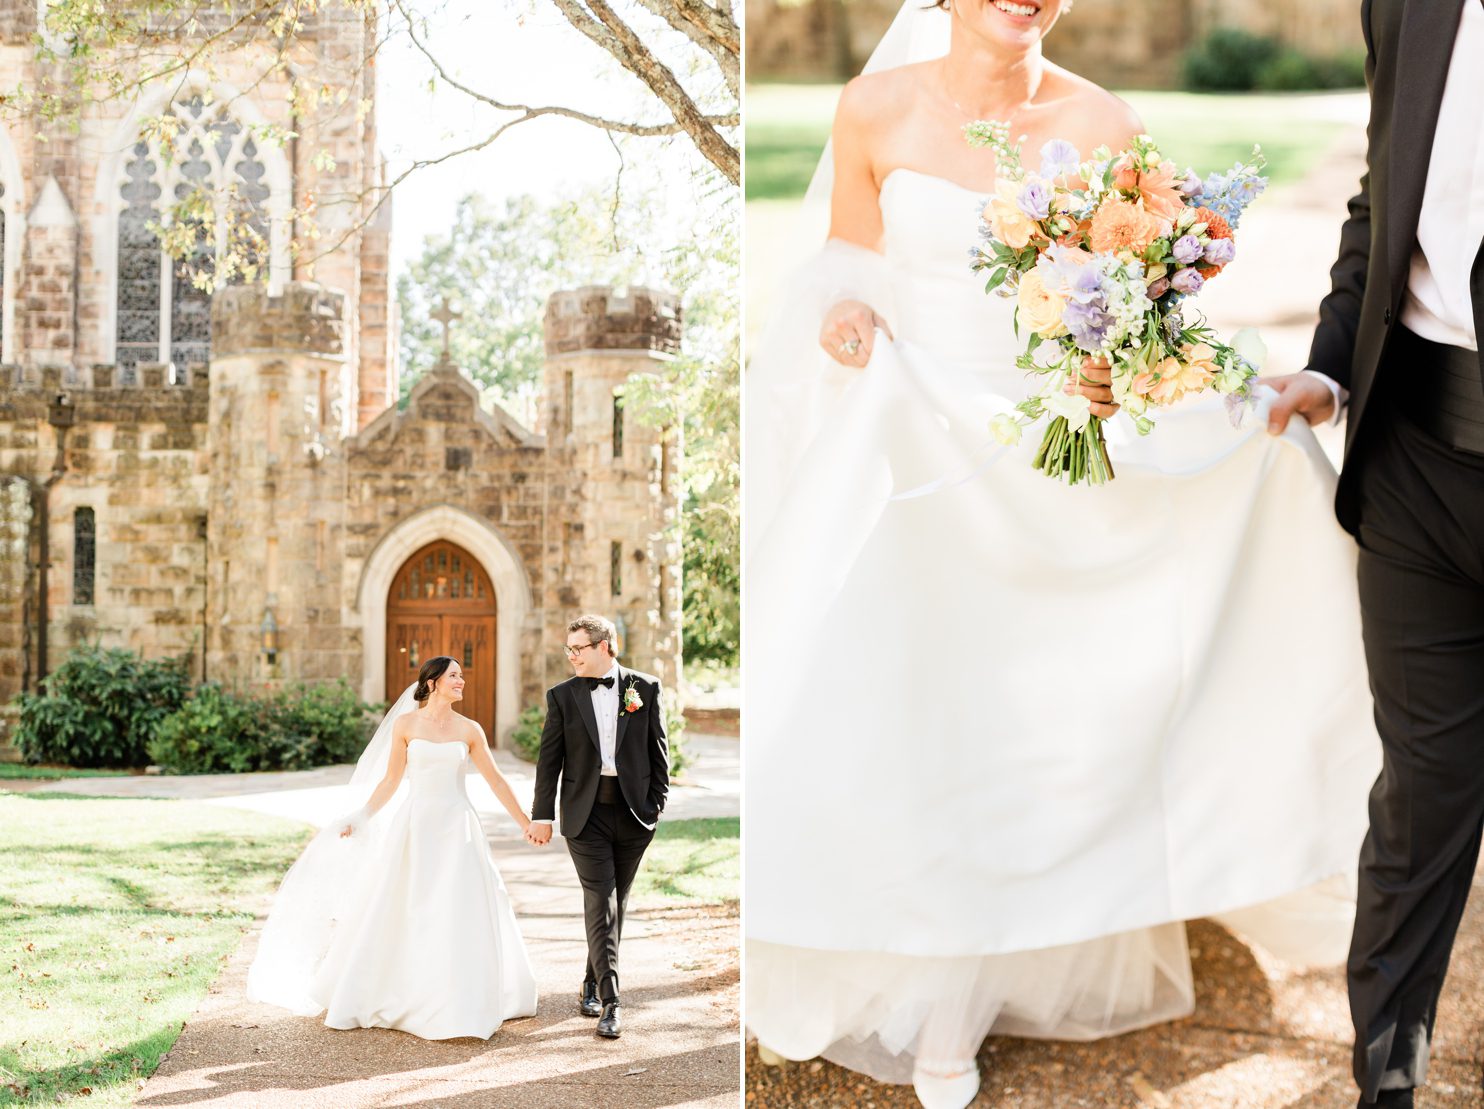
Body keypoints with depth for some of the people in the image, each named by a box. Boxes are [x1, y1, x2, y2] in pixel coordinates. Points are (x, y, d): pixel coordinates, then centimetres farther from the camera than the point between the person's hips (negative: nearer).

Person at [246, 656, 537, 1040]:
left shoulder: (469, 730, 4)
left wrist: (526, 823, 8)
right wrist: (360, 818, -1)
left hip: (457, 829, 1)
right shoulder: (405, 723, 2)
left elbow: (496, 781, 9)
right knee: (400, 914, 3)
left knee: (463, 918, -3)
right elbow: (390, 781, 6)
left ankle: (462, 1005, 9)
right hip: (415, 826, -1)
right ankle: (377, 997, 16)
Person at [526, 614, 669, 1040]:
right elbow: (549, 759, 3)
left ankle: (591, 986, 24)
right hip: (586, 814, -1)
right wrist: (542, 815, 0)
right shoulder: (563, 695, 3)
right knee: (601, 905, -9)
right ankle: (610, 1001, -11)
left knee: (613, 905, 9)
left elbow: (658, 750, 6)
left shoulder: (646, 689, 3)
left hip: (633, 813, 1)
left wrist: (657, 804, 1)